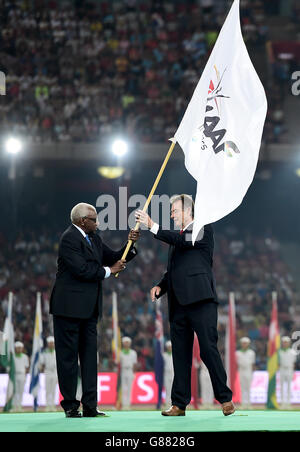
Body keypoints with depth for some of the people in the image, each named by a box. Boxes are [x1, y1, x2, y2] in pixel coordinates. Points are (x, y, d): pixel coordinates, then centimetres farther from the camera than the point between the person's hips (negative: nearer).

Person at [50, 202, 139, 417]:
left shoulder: (94, 238, 15)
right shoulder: (70, 239, -13)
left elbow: (114, 258, 17)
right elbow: (81, 270, -21)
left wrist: (130, 244, 1)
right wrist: (108, 271, -10)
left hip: (88, 309, 9)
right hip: (70, 307, -9)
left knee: (90, 355, 6)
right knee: (68, 356, -1)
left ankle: (89, 406, 8)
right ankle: (70, 406, 4)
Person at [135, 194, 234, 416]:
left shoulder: (204, 229, 1)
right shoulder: (177, 236, 23)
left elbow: (184, 241, -17)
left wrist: (153, 226, -19)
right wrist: (161, 286, 7)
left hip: (201, 301, -7)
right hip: (179, 305, 7)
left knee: (209, 350, -9)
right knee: (181, 355, 6)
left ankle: (225, 398, 1)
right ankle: (179, 404, 7)